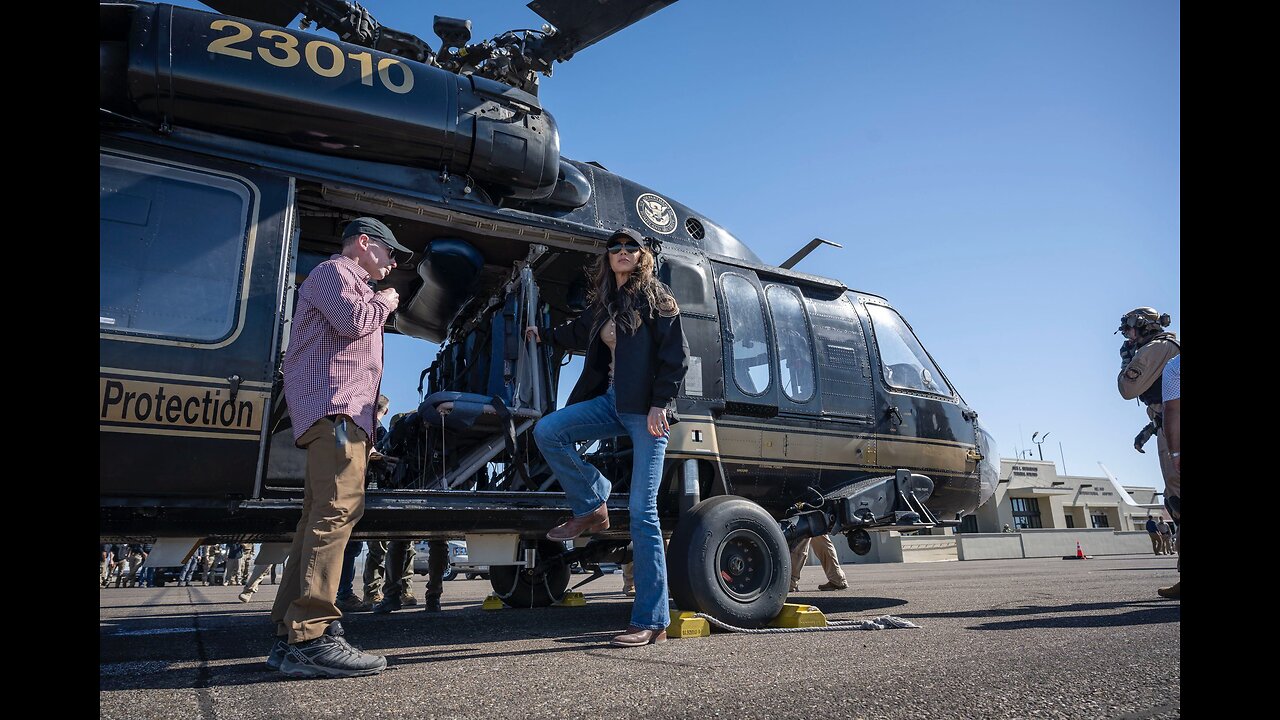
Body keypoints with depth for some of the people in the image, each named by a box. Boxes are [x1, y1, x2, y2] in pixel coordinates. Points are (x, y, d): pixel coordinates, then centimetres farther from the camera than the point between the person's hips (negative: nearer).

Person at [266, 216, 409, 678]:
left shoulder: (350, 284, 35)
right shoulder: (334, 270, 5)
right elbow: (352, 320, -14)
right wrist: (384, 302, 4)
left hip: (342, 412, 11)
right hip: (333, 406, -11)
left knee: (320, 518, 5)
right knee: (338, 509, -21)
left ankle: (289, 638, 7)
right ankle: (310, 637, -26)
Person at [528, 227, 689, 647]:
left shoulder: (656, 297, 0)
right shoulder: (603, 304, 18)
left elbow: (677, 355, -8)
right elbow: (580, 334, 39)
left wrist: (660, 404, -17)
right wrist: (545, 334, 51)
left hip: (646, 410, -7)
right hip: (612, 402, 7)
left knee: (642, 513, -9)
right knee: (547, 431, -12)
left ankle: (652, 622, -3)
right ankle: (591, 508, 5)